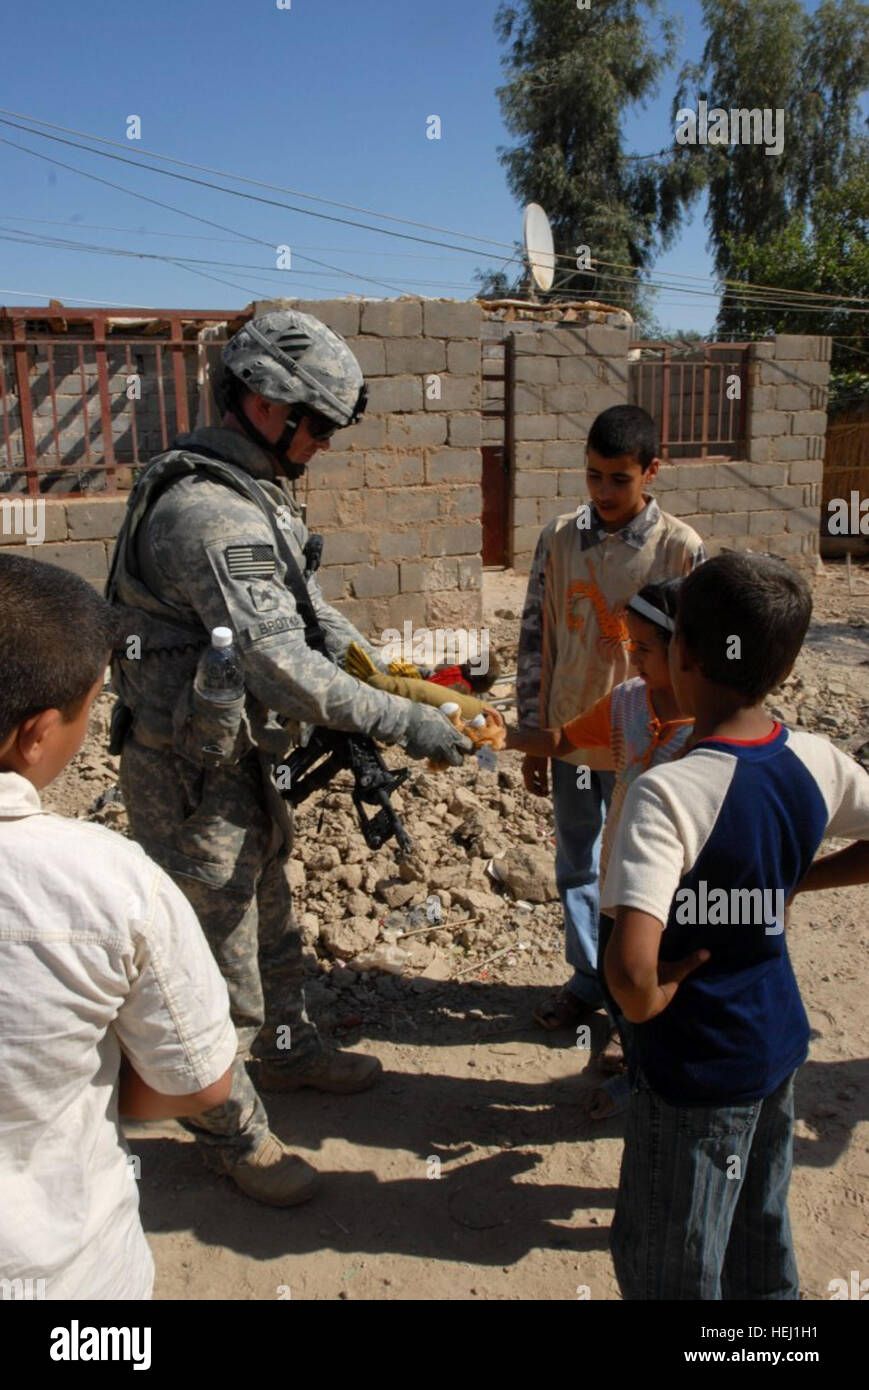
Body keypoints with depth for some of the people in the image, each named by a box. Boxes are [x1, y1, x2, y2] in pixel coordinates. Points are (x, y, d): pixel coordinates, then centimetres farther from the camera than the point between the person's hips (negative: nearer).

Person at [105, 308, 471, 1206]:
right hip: (192, 778, -10)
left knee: (268, 919, 27)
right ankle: (229, 1128, 28)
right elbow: (282, 668, -34)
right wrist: (402, 725, -28)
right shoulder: (208, 513, -28)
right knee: (219, 956, 7)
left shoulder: (256, 493, 6)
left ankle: (285, 1049, 50)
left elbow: (303, 604, 15)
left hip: (245, 761, 10)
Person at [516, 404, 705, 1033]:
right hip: (570, 739, 3)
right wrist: (532, 737, 2)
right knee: (578, 868, 17)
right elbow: (535, 639, 2)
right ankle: (588, 978, 37)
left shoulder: (682, 549, -11)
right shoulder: (559, 538, -4)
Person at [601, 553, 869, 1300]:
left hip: (698, 1069, -6)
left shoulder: (667, 792, -30)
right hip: (779, 1045, 7)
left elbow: (631, 966, -38)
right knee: (760, 1245, 28)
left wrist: (646, 1005, -17)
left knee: (669, 1269, 16)